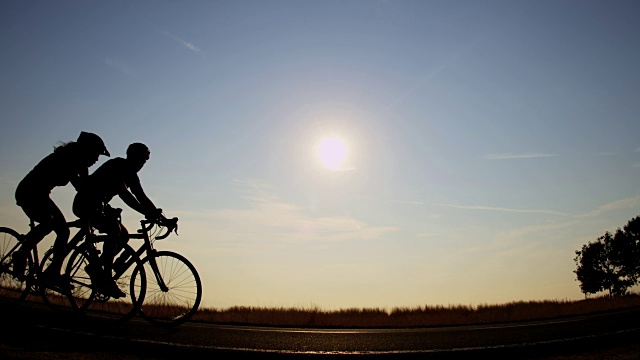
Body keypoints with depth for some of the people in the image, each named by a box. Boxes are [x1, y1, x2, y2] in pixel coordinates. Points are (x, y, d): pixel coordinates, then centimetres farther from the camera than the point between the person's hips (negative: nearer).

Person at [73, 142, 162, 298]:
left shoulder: (131, 174, 8)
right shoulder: (116, 166, -19)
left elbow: (141, 196, 6)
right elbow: (123, 193, -30)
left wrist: (157, 214, -8)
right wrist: (146, 212, -37)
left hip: (98, 206, 9)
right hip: (85, 203, -9)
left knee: (124, 235, -1)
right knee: (115, 228, -27)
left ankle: (95, 267, 8)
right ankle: (106, 279, -24)